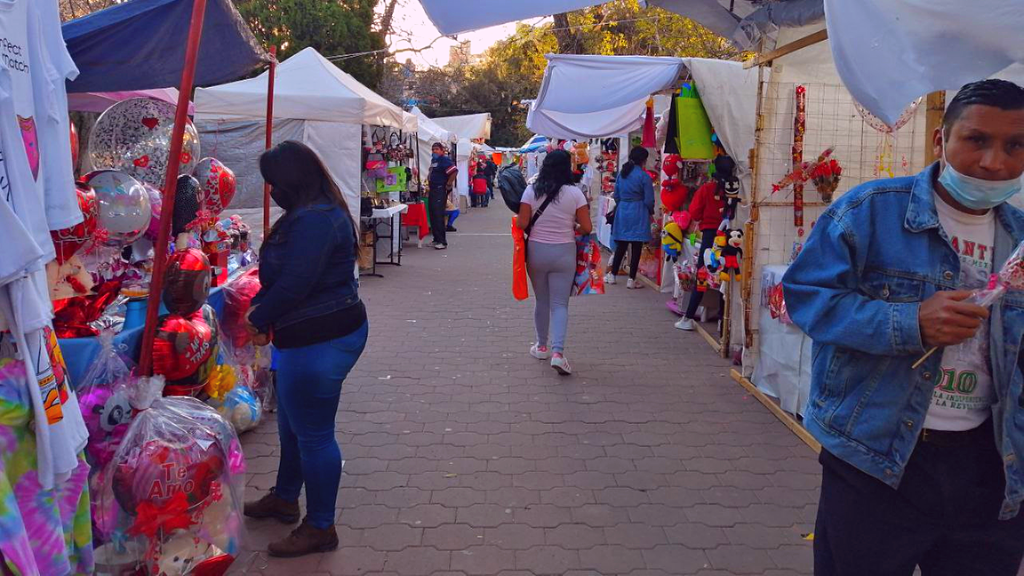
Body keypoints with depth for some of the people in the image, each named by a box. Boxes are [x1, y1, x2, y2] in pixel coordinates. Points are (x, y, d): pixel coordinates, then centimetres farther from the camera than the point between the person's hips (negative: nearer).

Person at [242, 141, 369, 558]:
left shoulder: (314, 220, -22)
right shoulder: (315, 213, 13)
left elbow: (294, 283, -25)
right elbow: (280, 273, 14)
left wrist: (259, 319, -8)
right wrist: (259, 310, 0)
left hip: (320, 341, -11)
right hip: (315, 335, 11)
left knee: (313, 433, 1)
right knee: (292, 422, 24)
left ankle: (320, 528, 17)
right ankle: (284, 498, 44)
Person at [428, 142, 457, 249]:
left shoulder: (445, 160, -12)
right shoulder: (434, 160, 17)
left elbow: (454, 171, -25)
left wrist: (448, 185, -20)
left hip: (440, 190, -10)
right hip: (432, 190, 10)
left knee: (438, 215, -11)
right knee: (433, 215, 12)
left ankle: (442, 242, -8)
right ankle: (436, 239, 21)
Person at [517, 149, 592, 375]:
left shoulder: (531, 191, -5)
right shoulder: (574, 193, -7)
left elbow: (522, 224, -7)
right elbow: (587, 227, -7)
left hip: (536, 250, 2)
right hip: (564, 252, -1)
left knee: (542, 301, 17)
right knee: (560, 304, 2)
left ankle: (542, 346, 28)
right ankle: (558, 352, -12)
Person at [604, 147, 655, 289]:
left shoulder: (622, 173, 6)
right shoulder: (644, 176, -10)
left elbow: (616, 195, 11)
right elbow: (649, 200, -9)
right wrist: (651, 212, 9)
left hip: (622, 212, 5)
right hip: (638, 213, -5)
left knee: (621, 245, 14)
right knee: (636, 247, 1)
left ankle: (612, 275, 18)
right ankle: (631, 280, 3)